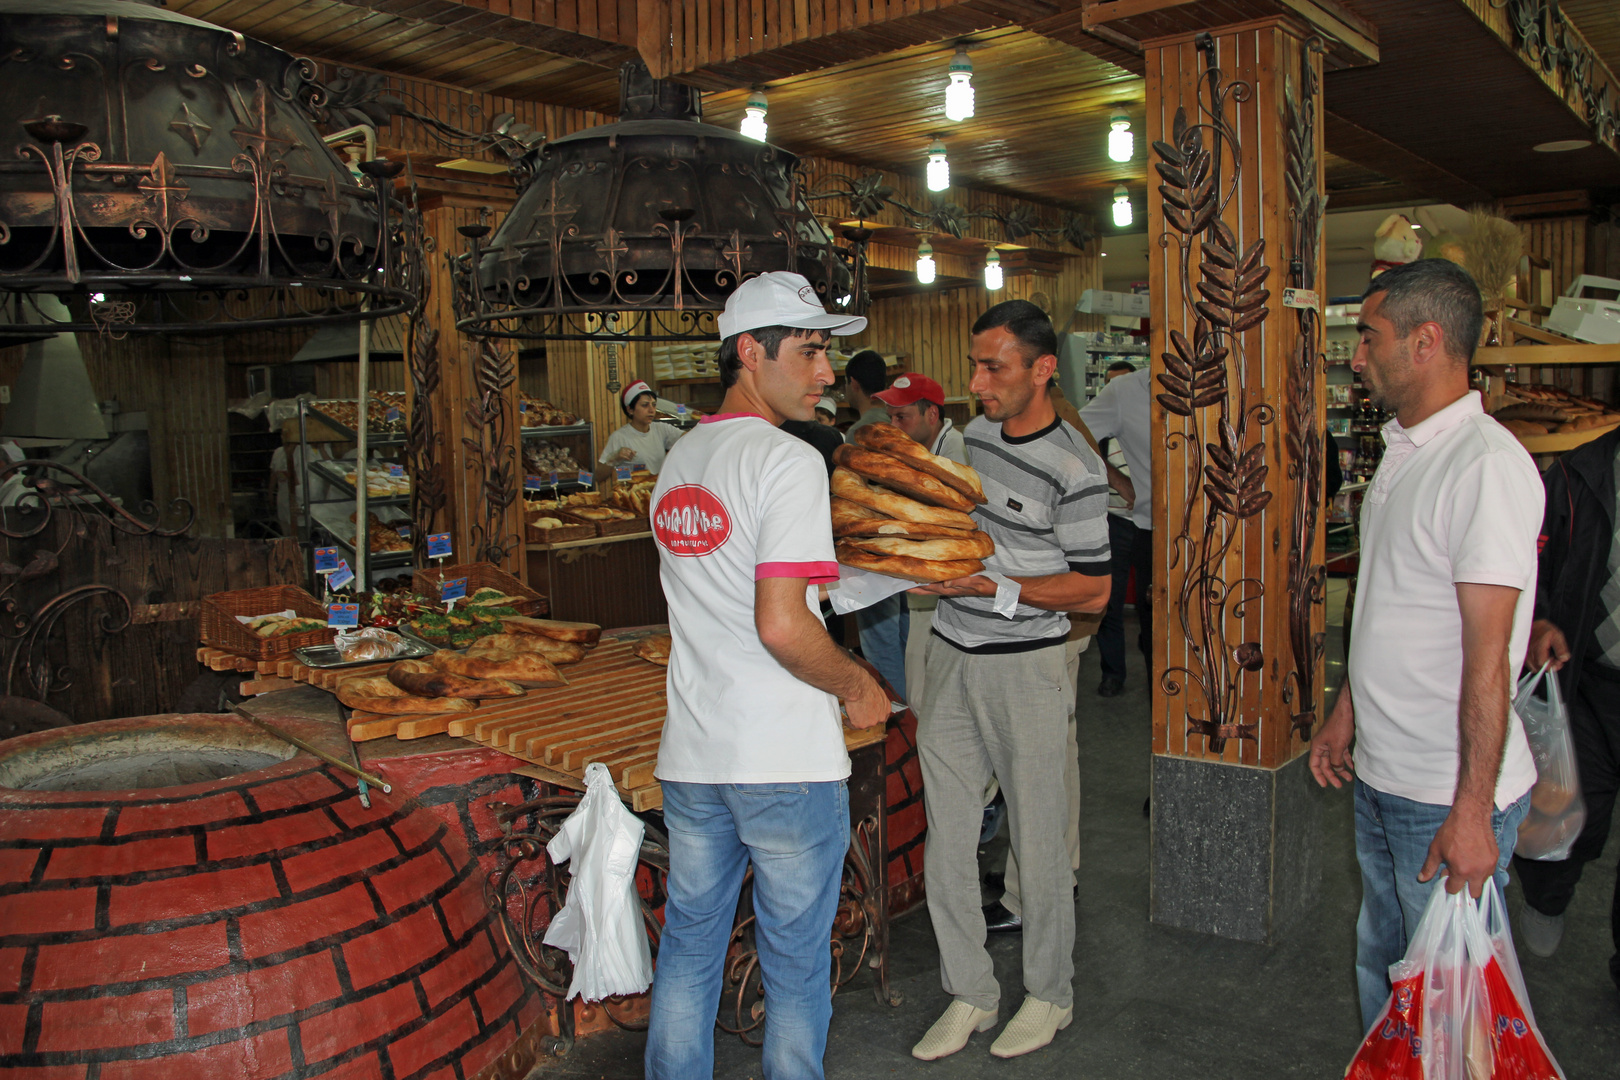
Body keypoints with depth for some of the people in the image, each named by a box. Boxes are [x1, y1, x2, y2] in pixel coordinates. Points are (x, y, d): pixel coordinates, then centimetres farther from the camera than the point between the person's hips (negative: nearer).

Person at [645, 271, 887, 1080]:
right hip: (786, 764, -7)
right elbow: (782, 626, -23)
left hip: (690, 756, 7)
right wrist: (856, 689, -6)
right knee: (795, 958, 10)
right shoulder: (788, 460, -15)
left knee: (688, 943, 19)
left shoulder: (677, 461, 11)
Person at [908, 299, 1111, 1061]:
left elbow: (1093, 591, -13)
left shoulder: (1073, 469, -15)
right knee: (946, 839, 10)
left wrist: (992, 586, -21)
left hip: (1025, 667, -6)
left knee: (1037, 841, 8)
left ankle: (1049, 995, 28)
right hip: (949, 656, 7)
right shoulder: (975, 435, 7)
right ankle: (970, 993, 25)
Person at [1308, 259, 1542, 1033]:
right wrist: (1344, 715, 19)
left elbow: (1488, 653, -23)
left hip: (1449, 795, -9)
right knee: (1380, 962, 22)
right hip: (1381, 779, 9)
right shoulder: (1402, 452, 10)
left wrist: (1472, 810, -22)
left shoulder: (1487, 464, -20)